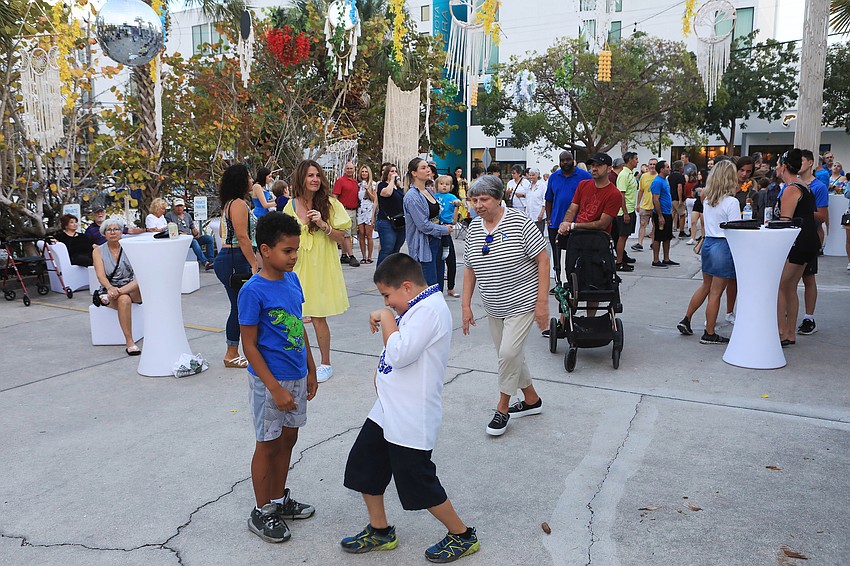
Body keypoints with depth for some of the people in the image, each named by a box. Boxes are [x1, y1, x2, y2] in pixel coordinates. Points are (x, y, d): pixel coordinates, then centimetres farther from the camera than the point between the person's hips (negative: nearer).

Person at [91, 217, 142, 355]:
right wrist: (110, 288, -32)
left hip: (133, 290, 1)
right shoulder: (98, 251, 6)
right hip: (109, 289, -1)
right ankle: (129, 343, -37)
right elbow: (100, 275, -8)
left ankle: (108, 297, -38)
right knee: (124, 299, -36)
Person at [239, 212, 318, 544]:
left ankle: (279, 500, 37)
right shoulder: (253, 291, -19)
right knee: (268, 445, 8)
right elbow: (249, 346, -17)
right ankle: (261, 513, 26)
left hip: (297, 376, 7)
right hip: (269, 381, -7)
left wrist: (311, 370, 13)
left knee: (288, 439, 18)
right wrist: (275, 388, -19)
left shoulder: (292, 280, 2)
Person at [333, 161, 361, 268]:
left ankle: (344, 256, 17)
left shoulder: (356, 182, 15)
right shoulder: (340, 181, -4)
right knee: (346, 235, -7)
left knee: (348, 235, 10)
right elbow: (334, 197, -9)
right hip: (344, 210, -7)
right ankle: (351, 257, -10)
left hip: (354, 211, 7)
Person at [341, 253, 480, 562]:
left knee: (419, 485, 4)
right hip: (387, 411, 10)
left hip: (411, 419, -10)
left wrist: (386, 317, -17)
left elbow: (400, 354, -29)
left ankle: (462, 535, 26)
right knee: (363, 467, 18)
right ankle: (380, 531, 36)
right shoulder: (418, 307, 10)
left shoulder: (430, 309, -21)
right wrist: (382, 371, 7)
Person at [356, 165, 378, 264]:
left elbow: (375, 199, 1)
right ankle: (363, 257, 6)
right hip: (360, 211, 4)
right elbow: (357, 199, 18)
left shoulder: (373, 184, 5)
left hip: (369, 211, -4)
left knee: (368, 235, -5)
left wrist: (367, 189, -9)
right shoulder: (358, 184, 15)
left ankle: (369, 257, 1)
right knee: (361, 235, 0)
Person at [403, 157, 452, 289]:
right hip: (423, 246, -9)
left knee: (439, 284, 12)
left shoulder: (429, 191, 12)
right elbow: (423, 225, -18)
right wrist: (445, 230, -9)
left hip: (436, 242, 9)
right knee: (430, 285, -7)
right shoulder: (412, 196, -15)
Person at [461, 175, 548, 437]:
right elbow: (470, 269, 10)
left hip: (522, 303, -6)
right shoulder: (474, 228, 3)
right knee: (509, 356, 13)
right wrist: (466, 305, 5)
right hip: (493, 307, 6)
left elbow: (542, 260, -13)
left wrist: (542, 302, -17)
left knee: (509, 353, -13)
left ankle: (503, 408, 8)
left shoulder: (519, 223, -15)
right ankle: (532, 400, 33)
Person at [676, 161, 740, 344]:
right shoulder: (731, 202, -15)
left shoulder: (707, 199, 6)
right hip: (723, 247, -7)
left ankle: (686, 320, 25)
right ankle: (709, 334, 9)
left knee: (706, 286, 22)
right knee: (715, 292, 1)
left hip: (708, 243, 7)